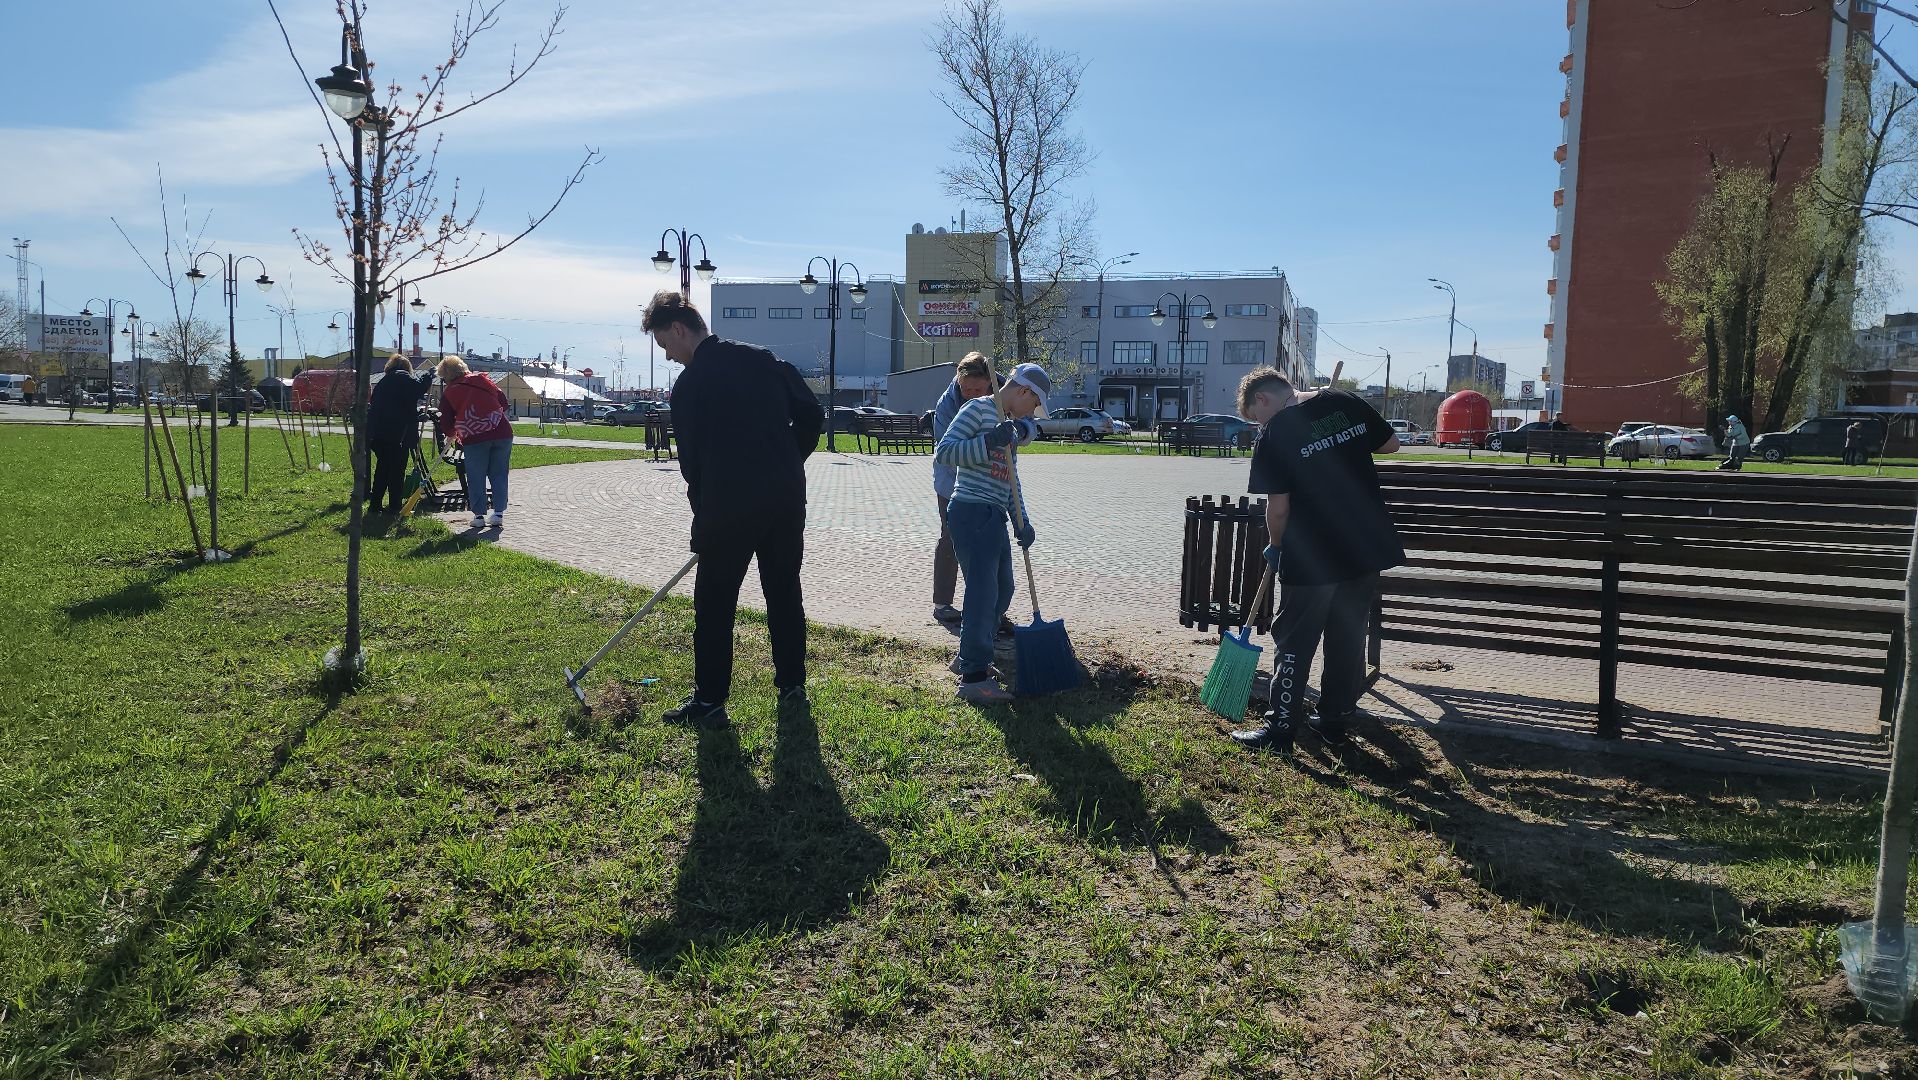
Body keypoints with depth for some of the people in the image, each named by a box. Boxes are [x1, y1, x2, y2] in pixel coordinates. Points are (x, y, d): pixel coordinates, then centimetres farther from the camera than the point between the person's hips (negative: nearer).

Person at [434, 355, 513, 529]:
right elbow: (503, 400, 18)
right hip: (502, 434, 3)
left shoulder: (448, 394, 4)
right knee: (498, 475, 11)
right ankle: (499, 513, 11)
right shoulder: (483, 380, 12)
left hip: (474, 438, -3)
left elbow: (446, 424, 7)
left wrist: (452, 435, 27)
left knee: (476, 478, 8)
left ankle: (479, 515, 9)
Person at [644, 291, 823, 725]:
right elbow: (812, 413, 7)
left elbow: (692, 461, 0)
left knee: (715, 603, 6)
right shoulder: (763, 359, 7)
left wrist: (703, 525, 10)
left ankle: (709, 700, 10)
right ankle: (792, 687, 23)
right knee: (784, 593, 16)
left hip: (729, 506, -5)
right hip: (787, 499, 5)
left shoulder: (687, 386, -4)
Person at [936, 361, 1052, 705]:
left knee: (1002, 590, 15)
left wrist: (1021, 521, 10)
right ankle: (973, 677, -8)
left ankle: (970, 658, 29)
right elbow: (943, 451, -17)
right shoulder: (978, 409, -7)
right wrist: (989, 442, -26)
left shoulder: (1010, 425, 21)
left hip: (994, 517, 10)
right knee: (982, 592, -12)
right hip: (972, 513, -10)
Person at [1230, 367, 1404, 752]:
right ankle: (1335, 718, 27)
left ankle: (1280, 728, 8)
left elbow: (1278, 508, -12)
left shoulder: (1275, 433, -13)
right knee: (1349, 639, 17)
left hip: (1312, 557, -6)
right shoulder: (1346, 402, 2)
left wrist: (1276, 547, 4)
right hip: (1367, 547, 6)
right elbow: (1391, 444, 14)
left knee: (1294, 642, 5)